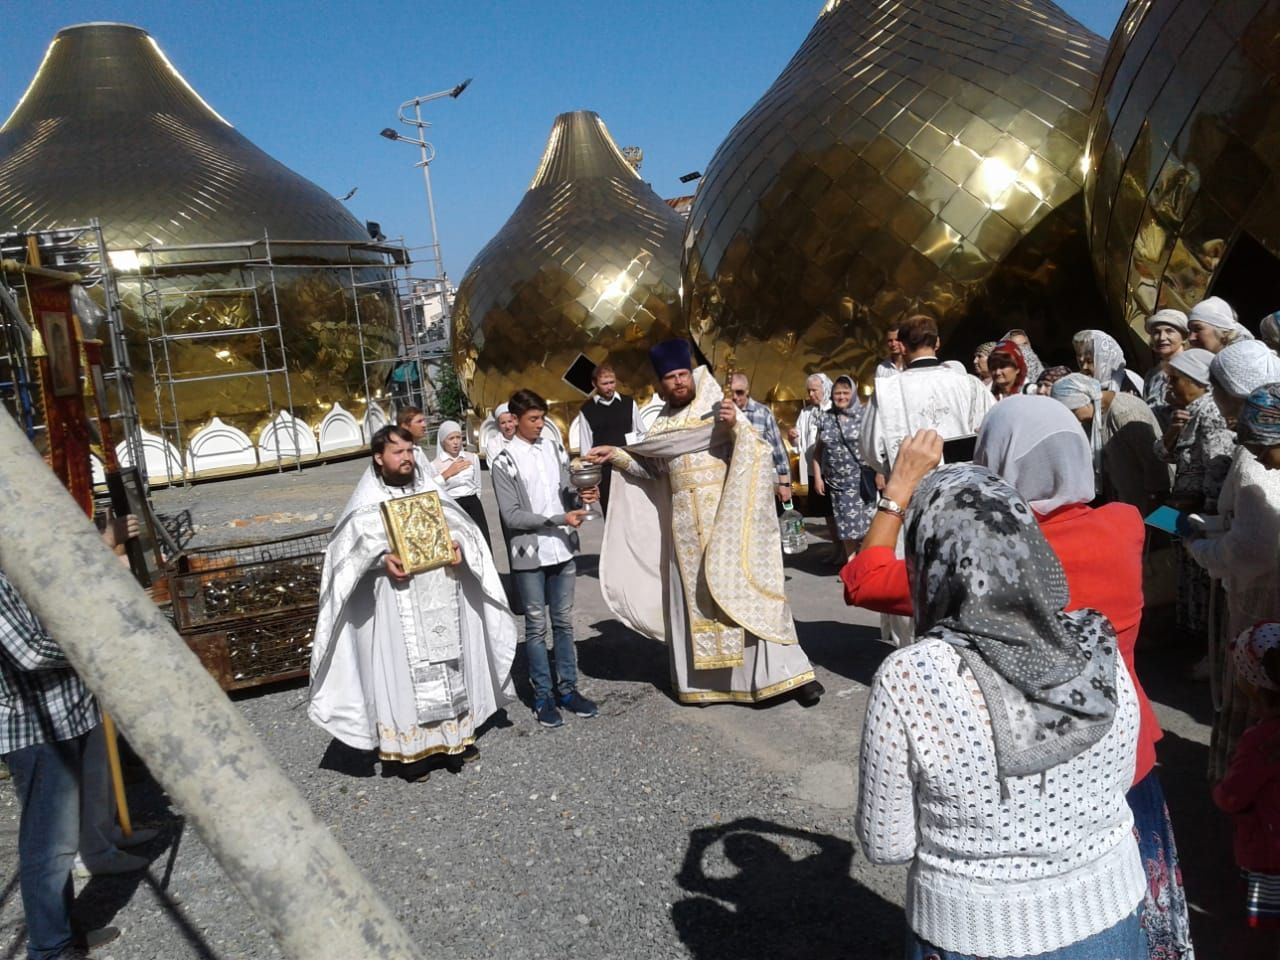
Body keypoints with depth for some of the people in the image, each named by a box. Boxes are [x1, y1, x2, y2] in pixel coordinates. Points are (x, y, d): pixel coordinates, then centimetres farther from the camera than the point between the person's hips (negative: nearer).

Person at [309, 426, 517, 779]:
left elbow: (459, 525, 14)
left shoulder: (430, 490, 10)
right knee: (404, 671, -1)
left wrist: (458, 546, -7)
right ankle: (409, 749, 9)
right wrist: (383, 559, -21)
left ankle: (457, 735, 26)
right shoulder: (366, 503, -1)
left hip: (442, 598, 4)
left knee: (450, 665, 12)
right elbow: (349, 549, -4)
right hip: (395, 607, -4)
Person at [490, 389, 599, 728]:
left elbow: (566, 492, 9)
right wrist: (558, 519, -18)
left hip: (562, 550, 4)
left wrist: (582, 495, -14)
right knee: (537, 626, 6)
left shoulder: (555, 448, 6)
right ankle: (543, 696, 16)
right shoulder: (504, 463, -8)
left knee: (564, 622, 13)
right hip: (530, 555, -4)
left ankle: (567, 688, 24)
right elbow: (512, 516, -13)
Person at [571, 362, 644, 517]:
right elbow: (585, 446, 2)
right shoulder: (586, 410, 1)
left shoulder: (629, 403, 5)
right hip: (604, 469, -1)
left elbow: (642, 434, 9)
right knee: (610, 514, 5)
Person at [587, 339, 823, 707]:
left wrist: (735, 426, -26)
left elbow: (757, 451, -9)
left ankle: (790, 672, -2)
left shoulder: (719, 410, -1)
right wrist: (616, 455, 8)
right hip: (685, 522, 5)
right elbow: (651, 468, 18)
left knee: (740, 591, -7)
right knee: (692, 597, 6)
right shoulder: (663, 423, 13)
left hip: (723, 516, -5)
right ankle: (703, 679, 15)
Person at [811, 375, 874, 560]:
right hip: (837, 482, 3)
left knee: (867, 523, -4)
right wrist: (818, 477, 8)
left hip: (861, 480, -3)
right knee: (846, 524, 9)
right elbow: (818, 449, 14)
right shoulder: (825, 418, 9)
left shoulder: (863, 414, -1)